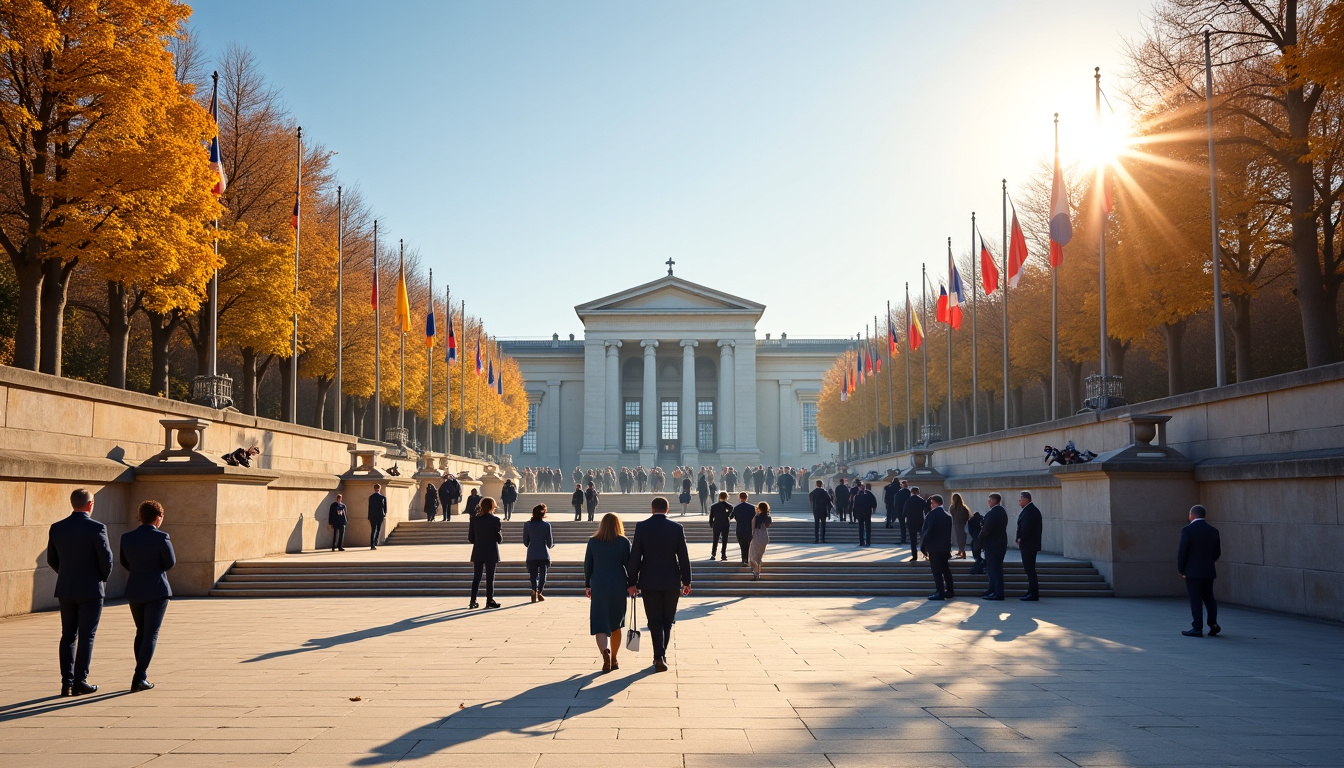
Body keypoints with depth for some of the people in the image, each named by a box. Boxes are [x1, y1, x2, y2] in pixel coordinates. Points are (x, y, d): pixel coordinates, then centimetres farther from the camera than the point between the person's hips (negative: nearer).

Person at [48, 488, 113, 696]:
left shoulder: (56, 528, 2)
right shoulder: (96, 528, -14)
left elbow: (52, 559, 8)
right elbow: (106, 559, -12)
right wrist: (103, 578, 7)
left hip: (65, 590, 5)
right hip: (91, 589, -5)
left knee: (68, 636, 12)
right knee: (86, 636, 2)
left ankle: (66, 683, 11)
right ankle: (80, 682, 3)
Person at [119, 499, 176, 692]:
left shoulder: (126, 537, 2)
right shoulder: (161, 538, -13)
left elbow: (125, 563, 11)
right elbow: (170, 563, -5)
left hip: (134, 591, 5)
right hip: (156, 590, -5)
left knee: (140, 632, 18)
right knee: (151, 634, -1)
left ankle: (141, 675, 22)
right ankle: (139, 678, -9)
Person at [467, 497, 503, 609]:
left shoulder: (474, 519, 0)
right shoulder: (495, 520, -10)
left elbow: (470, 538, 3)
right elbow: (499, 539, -7)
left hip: (477, 552, 3)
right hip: (491, 553, -3)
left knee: (476, 577, 9)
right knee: (490, 578, 4)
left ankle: (473, 601, 7)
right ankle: (489, 601, 6)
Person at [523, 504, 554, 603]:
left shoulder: (527, 525, -2)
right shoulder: (546, 525, -6)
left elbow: (525, 542, 4)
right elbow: (550, 543, -3)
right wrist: (550, 545, 20)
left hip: (531, 554, 1)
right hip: (543, 554, -1)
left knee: (533, 574, 7)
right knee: (543, 573, 9)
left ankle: (534, 591, -13)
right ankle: (539, 592, -2)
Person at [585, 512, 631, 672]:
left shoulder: (593, 542, 1)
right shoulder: (624, 542, -2)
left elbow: (587, 565, 5)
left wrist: (587, 585, 15)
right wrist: (631, 584, 8)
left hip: (598, 586, -1)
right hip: (618, 585, 1)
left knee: (600, 624, -2)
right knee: (615, 624, 15)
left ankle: (605, 652, -27)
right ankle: (613, 659, 22)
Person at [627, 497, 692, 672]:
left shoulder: (641, 527, -5)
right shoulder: (677, 528, -3)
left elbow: (634, 557, -5)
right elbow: (684, 557, -1)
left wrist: (632, 582, 2)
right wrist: (686, 581, 9)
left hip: (649, 582, -1)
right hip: (672, 581, 1)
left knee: (655, 621, 5)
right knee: (667, 620, 15)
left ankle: (659, 656, -8)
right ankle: (661, 655, 16)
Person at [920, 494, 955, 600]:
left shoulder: (932, 515, -14)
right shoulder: (948, 516, 9)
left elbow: (928, 531, -18)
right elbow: (949, 532, 13)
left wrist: (923, 546, -10)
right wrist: (948, 546, 18)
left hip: (934, 547, -8)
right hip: (945, 547, 8)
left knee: (937, 571, -5)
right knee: (946, 569, 16)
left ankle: (940, 593, -7)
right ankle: (950, 591, 22)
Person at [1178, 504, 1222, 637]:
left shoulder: (1187, 530, -12)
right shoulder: (1213, 531, 4)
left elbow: (1182, 551, -13)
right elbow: (1217, 552, 9)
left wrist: (1181, 570, -3)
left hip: (1193, 571, -5)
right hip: (1209, 571, 5)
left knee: (1195, 599, -1)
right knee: (1209, 597, 16)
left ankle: (1197, 628, 0)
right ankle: (1213, 623, 6)